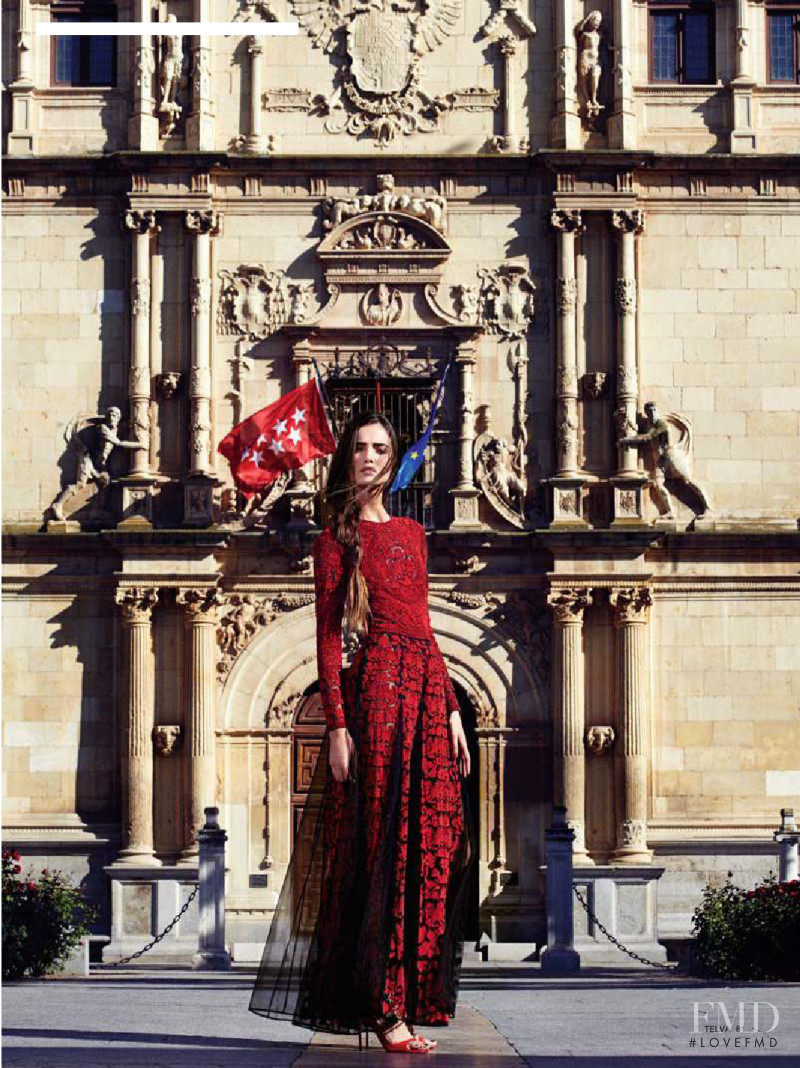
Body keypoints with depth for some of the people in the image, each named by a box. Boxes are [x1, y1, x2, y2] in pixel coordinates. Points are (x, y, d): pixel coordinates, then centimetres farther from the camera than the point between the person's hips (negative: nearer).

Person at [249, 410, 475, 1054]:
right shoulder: (338, 536, 2)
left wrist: (452, 711, 14)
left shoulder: (412, 533, 20)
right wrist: (337, 724, -12)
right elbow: (328, 637, -4)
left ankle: (410, 997, 10)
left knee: (428, 845, 4)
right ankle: (383, 1008, -6)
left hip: (428, 692, 6)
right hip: (377, 686, -6)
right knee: (381, 843, -8)